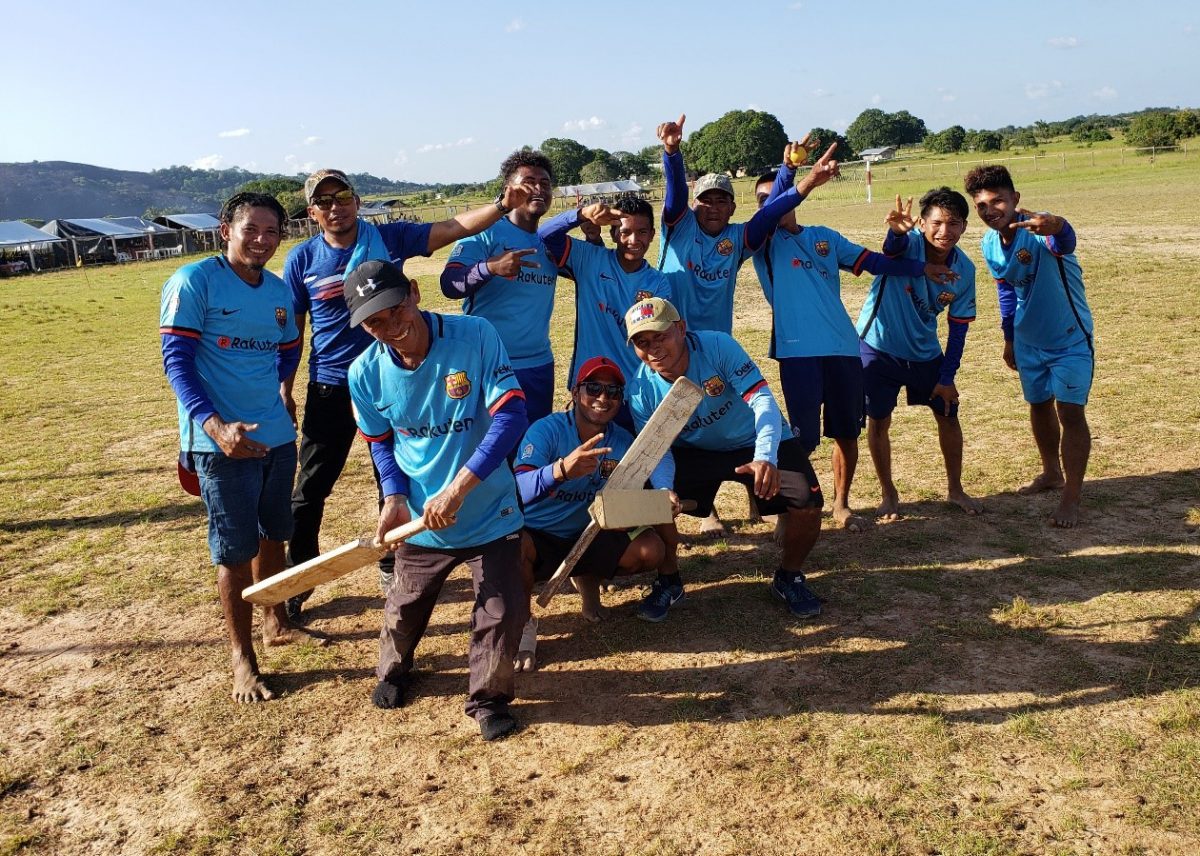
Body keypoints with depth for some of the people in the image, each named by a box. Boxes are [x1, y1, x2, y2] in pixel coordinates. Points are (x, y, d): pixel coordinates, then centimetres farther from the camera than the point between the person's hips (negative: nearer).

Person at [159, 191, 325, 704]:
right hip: (222, 440, -6)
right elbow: (176, 360, -16)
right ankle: (242, 659, 15)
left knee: (273, 533, 19)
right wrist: (215, 424, -27)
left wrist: (256, 388, 13)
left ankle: (276, 623, 39)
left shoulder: (279, 290, 9)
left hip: (277, 434, 6)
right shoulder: (194, 281, -10)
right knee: (235, 549, 1)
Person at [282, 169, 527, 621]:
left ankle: (391, 565, 32)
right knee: (312, 487, 4)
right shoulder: (302, 258, -2)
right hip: (330, 388, -1)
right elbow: (291, 328, 3)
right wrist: (285, 391, 2)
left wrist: (502, 205, -24)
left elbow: (456, 227, -9)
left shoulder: (390, 238, -3)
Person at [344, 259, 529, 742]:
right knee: (404, 610, 21)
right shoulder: (365, 373, -11)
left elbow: (511, 417, -26)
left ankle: (488, 698, 29)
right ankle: (394, 670, 53)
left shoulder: (476, 336, -21)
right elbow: (380, 442, 5)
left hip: (491, 514, -2)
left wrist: (457, 489, -30)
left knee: (501, 612, 2)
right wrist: (394, 497, -12)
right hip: (420, 520, 3)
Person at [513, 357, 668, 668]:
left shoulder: (623, 442, -5)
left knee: (651, 549, -15)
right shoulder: (547, 430, -20)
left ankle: (588, 580, 17)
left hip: (586, 538, 5)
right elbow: (517, 489, -36)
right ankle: (521, 622, -7)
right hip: (535, 538, -4)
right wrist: (561, 469, -57)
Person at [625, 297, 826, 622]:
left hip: (757, 444, -1)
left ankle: (789, 578, 10)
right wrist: (664, 490, -39)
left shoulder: (717, 346, -29)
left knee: (808, 502, -21)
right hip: (694, 451, 2)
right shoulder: (641, 391, -19)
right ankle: (668, 581, 7)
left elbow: (761, 398, -34)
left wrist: (765, 457, -51)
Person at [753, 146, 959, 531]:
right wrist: (788, 168, -33)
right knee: (803, 438, -4)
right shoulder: (766, 242, 3)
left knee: (847, 431, 12)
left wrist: (922, 267, 12)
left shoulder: (824, 236, 16)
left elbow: (871, 261, 18)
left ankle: (841, 505, 28)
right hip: (798, 352, -5)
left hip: (843, 347, 5)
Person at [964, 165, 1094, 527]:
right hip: (1029, 341, 6)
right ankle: (1051, 473, 39)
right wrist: (1009, 338, 16)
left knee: (1070, 412, -8)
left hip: (1070, 338, -6)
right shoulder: (990, 244, -7)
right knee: (1039, 405, 18)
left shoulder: (1039, 229, -29)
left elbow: (1065, 242, -55)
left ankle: (1071, 497, 1)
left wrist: (1056, 227, -79)